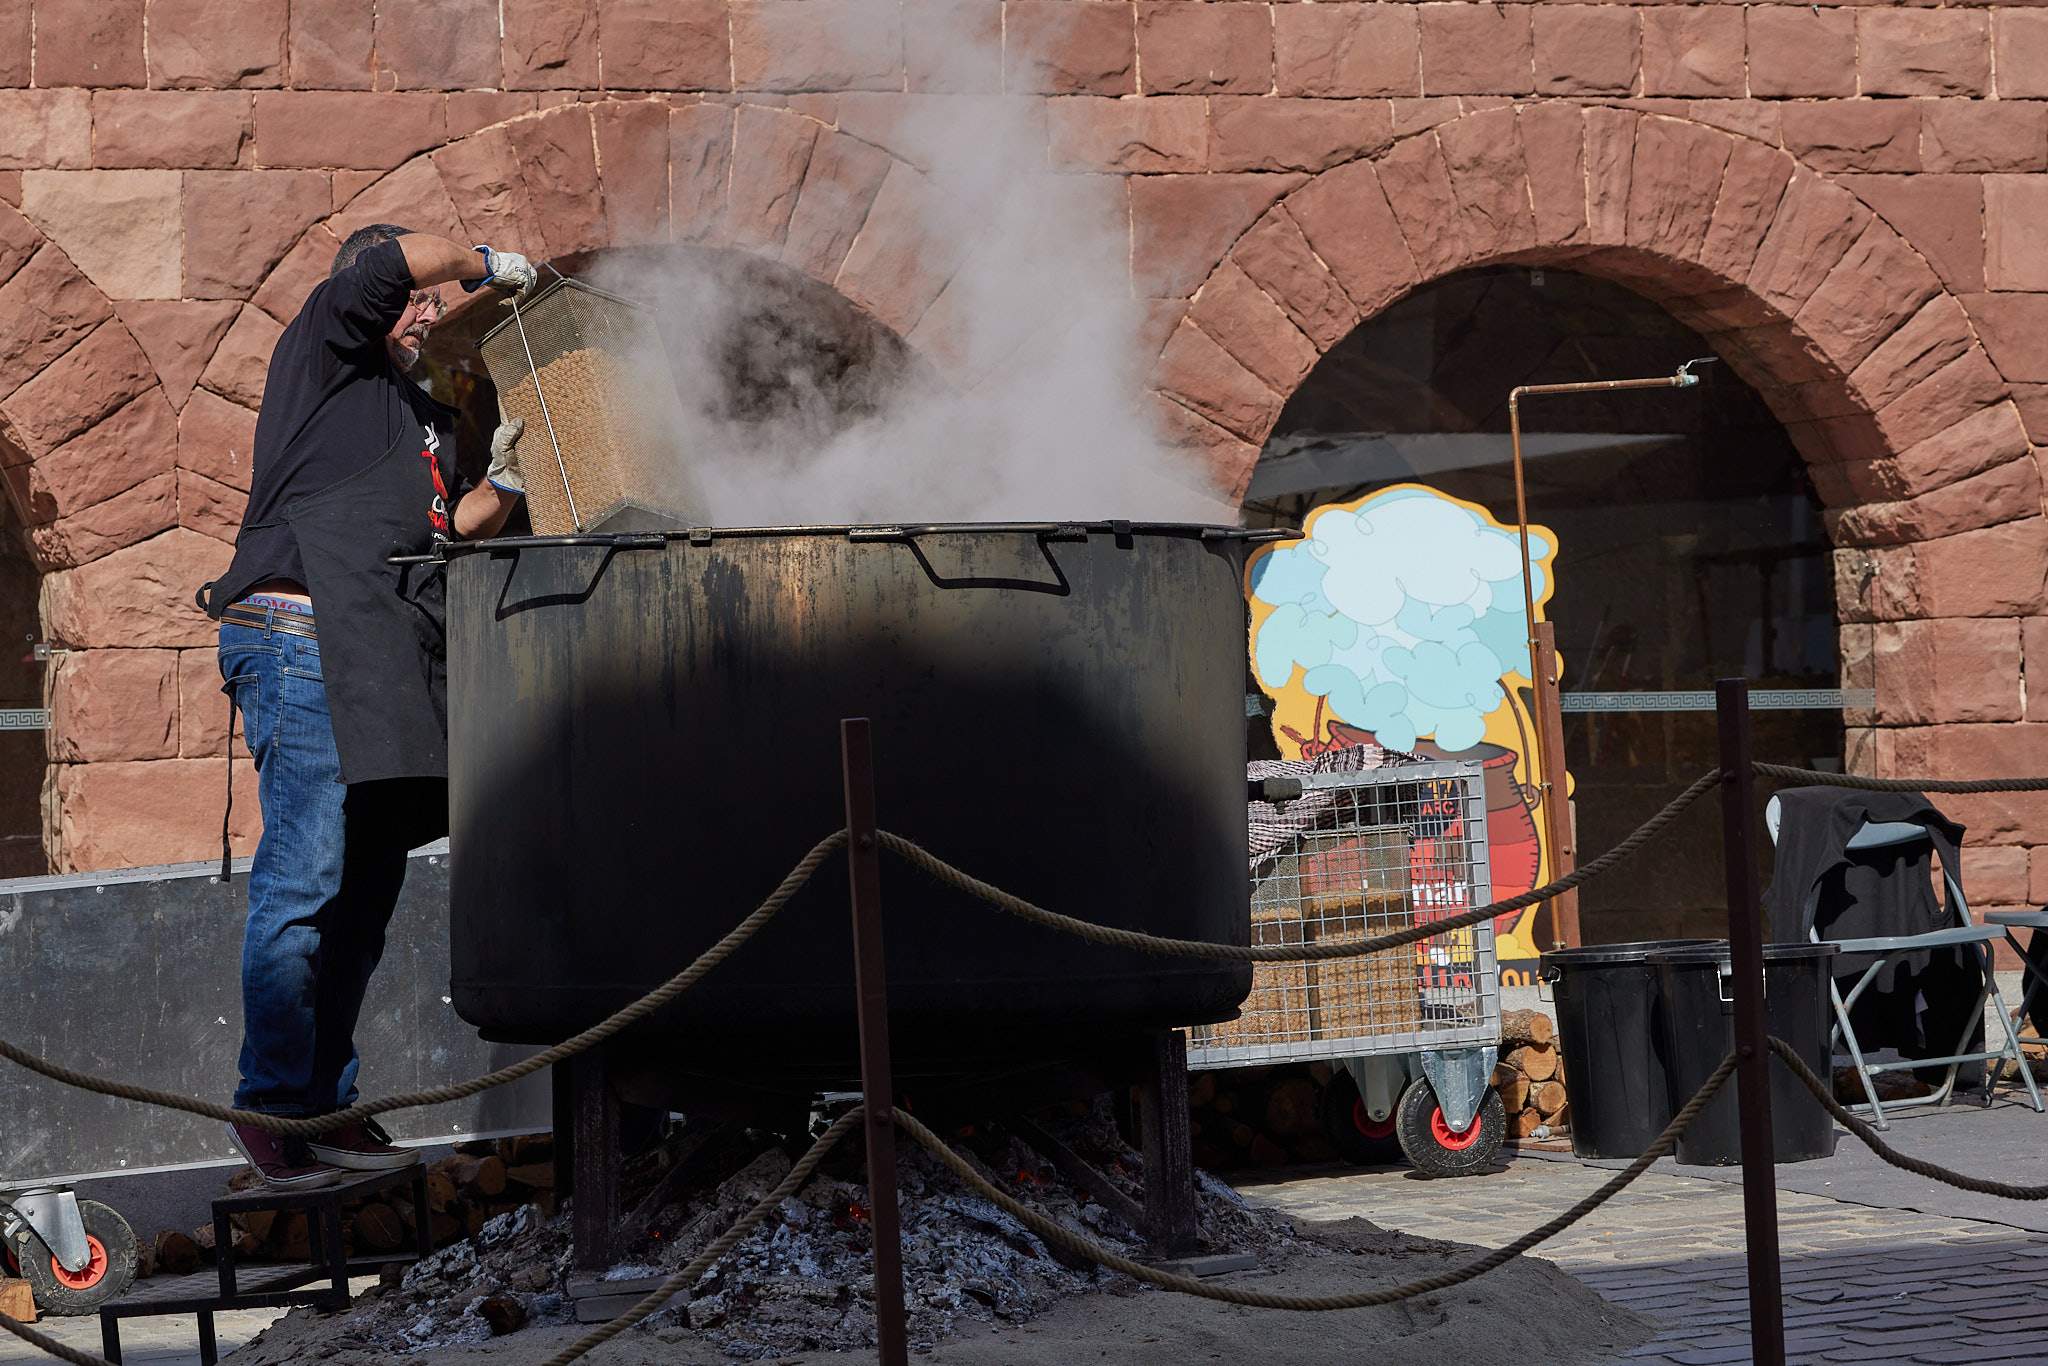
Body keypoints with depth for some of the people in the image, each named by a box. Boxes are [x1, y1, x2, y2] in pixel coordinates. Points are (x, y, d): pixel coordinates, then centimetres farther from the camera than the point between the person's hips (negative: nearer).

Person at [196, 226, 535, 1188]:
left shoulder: (428, 418, 26)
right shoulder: (318, 358, 4)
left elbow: (442, 532, 21)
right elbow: (398, 262, -11)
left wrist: (503, 481, 5)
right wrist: (486, 266, 4)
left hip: (383, 671, 8)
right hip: (298, 647, -8)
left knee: (366, 892, 6)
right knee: (305, 881, -12)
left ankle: (326, 1103, 12)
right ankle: (270, 1104, -7)